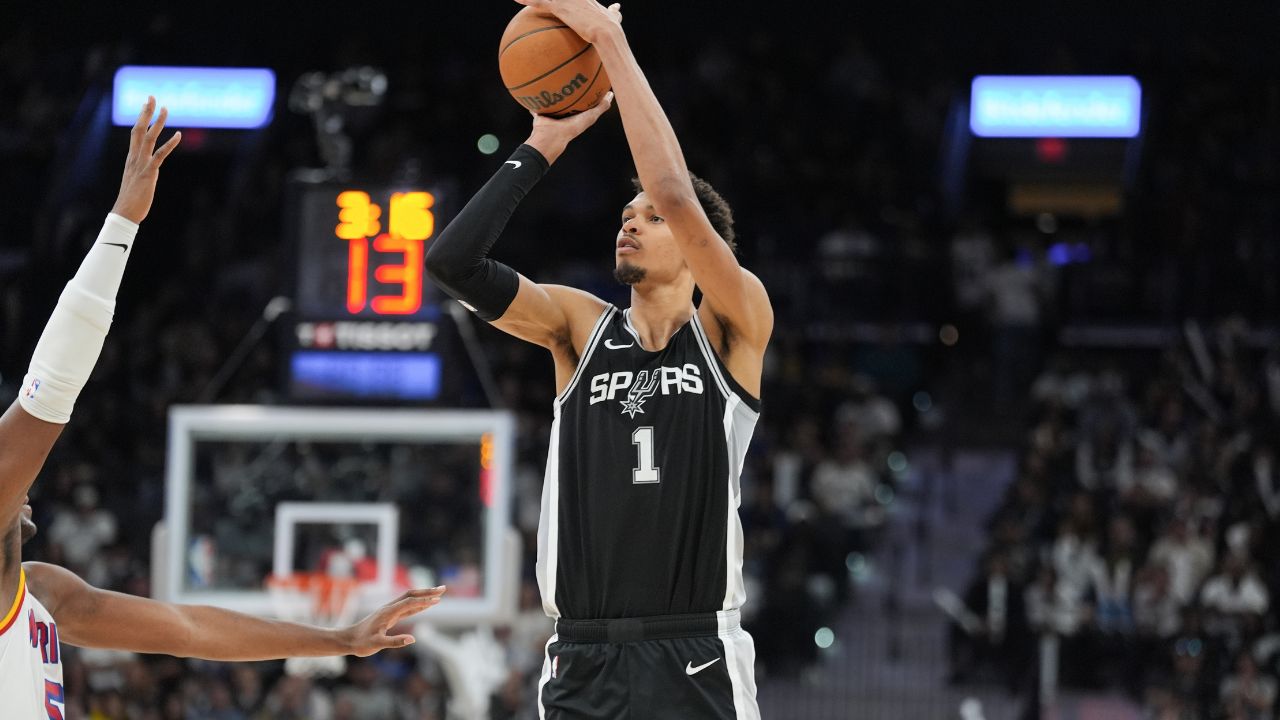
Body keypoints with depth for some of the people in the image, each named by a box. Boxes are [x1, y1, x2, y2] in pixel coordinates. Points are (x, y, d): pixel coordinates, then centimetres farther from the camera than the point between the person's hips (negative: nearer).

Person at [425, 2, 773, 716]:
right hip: (584, 658, 3)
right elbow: (454, 260, -2)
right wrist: (544, 145, -1)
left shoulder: (734, 330, 1)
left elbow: (675, 195, -14)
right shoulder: (581, 326, 11)